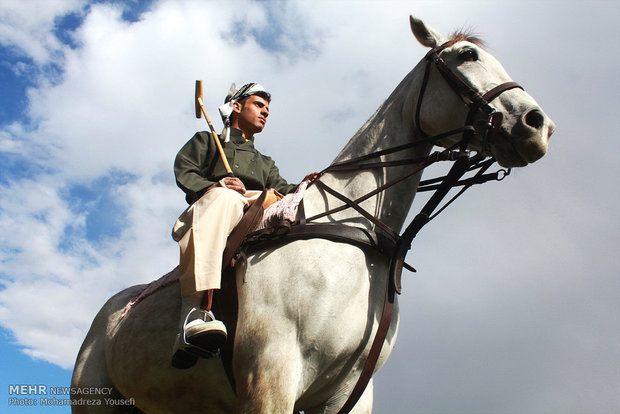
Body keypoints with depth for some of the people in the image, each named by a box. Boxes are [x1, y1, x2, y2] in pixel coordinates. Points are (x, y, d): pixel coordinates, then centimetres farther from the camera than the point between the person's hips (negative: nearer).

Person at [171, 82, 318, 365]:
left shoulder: (265, 163, 41)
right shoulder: (207, 141, 30)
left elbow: (282, 190, 20)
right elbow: (184, 170, 11)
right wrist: (213, 187, -11)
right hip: (205, 212, -4)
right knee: (225, 198, -40)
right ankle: (194, 310, -57)